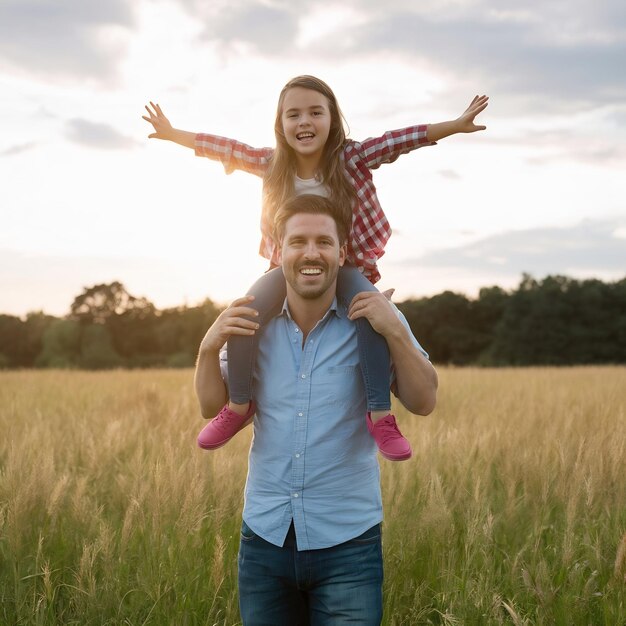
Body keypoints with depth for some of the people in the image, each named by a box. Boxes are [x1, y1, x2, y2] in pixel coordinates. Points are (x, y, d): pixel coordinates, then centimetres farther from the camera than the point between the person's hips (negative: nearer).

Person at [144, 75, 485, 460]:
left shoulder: (352, 158, -12)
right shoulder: (271, 164, -4)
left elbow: (400, 140, -21)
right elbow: (226, 148, 7)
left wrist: (456, 125, -30)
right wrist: (173, 134, 16)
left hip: (345, 267, -2)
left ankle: (381, 414, -25)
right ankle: (239, 405, 0)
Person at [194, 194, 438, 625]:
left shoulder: (372, 319, -5)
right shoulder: (253, 322, 2)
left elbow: (424, 403, -7)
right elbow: (212, 407, 7)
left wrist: (396, 332, -21)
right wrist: (209, 348, -11)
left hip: (347, 542, -2)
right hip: (265, 538, 3)